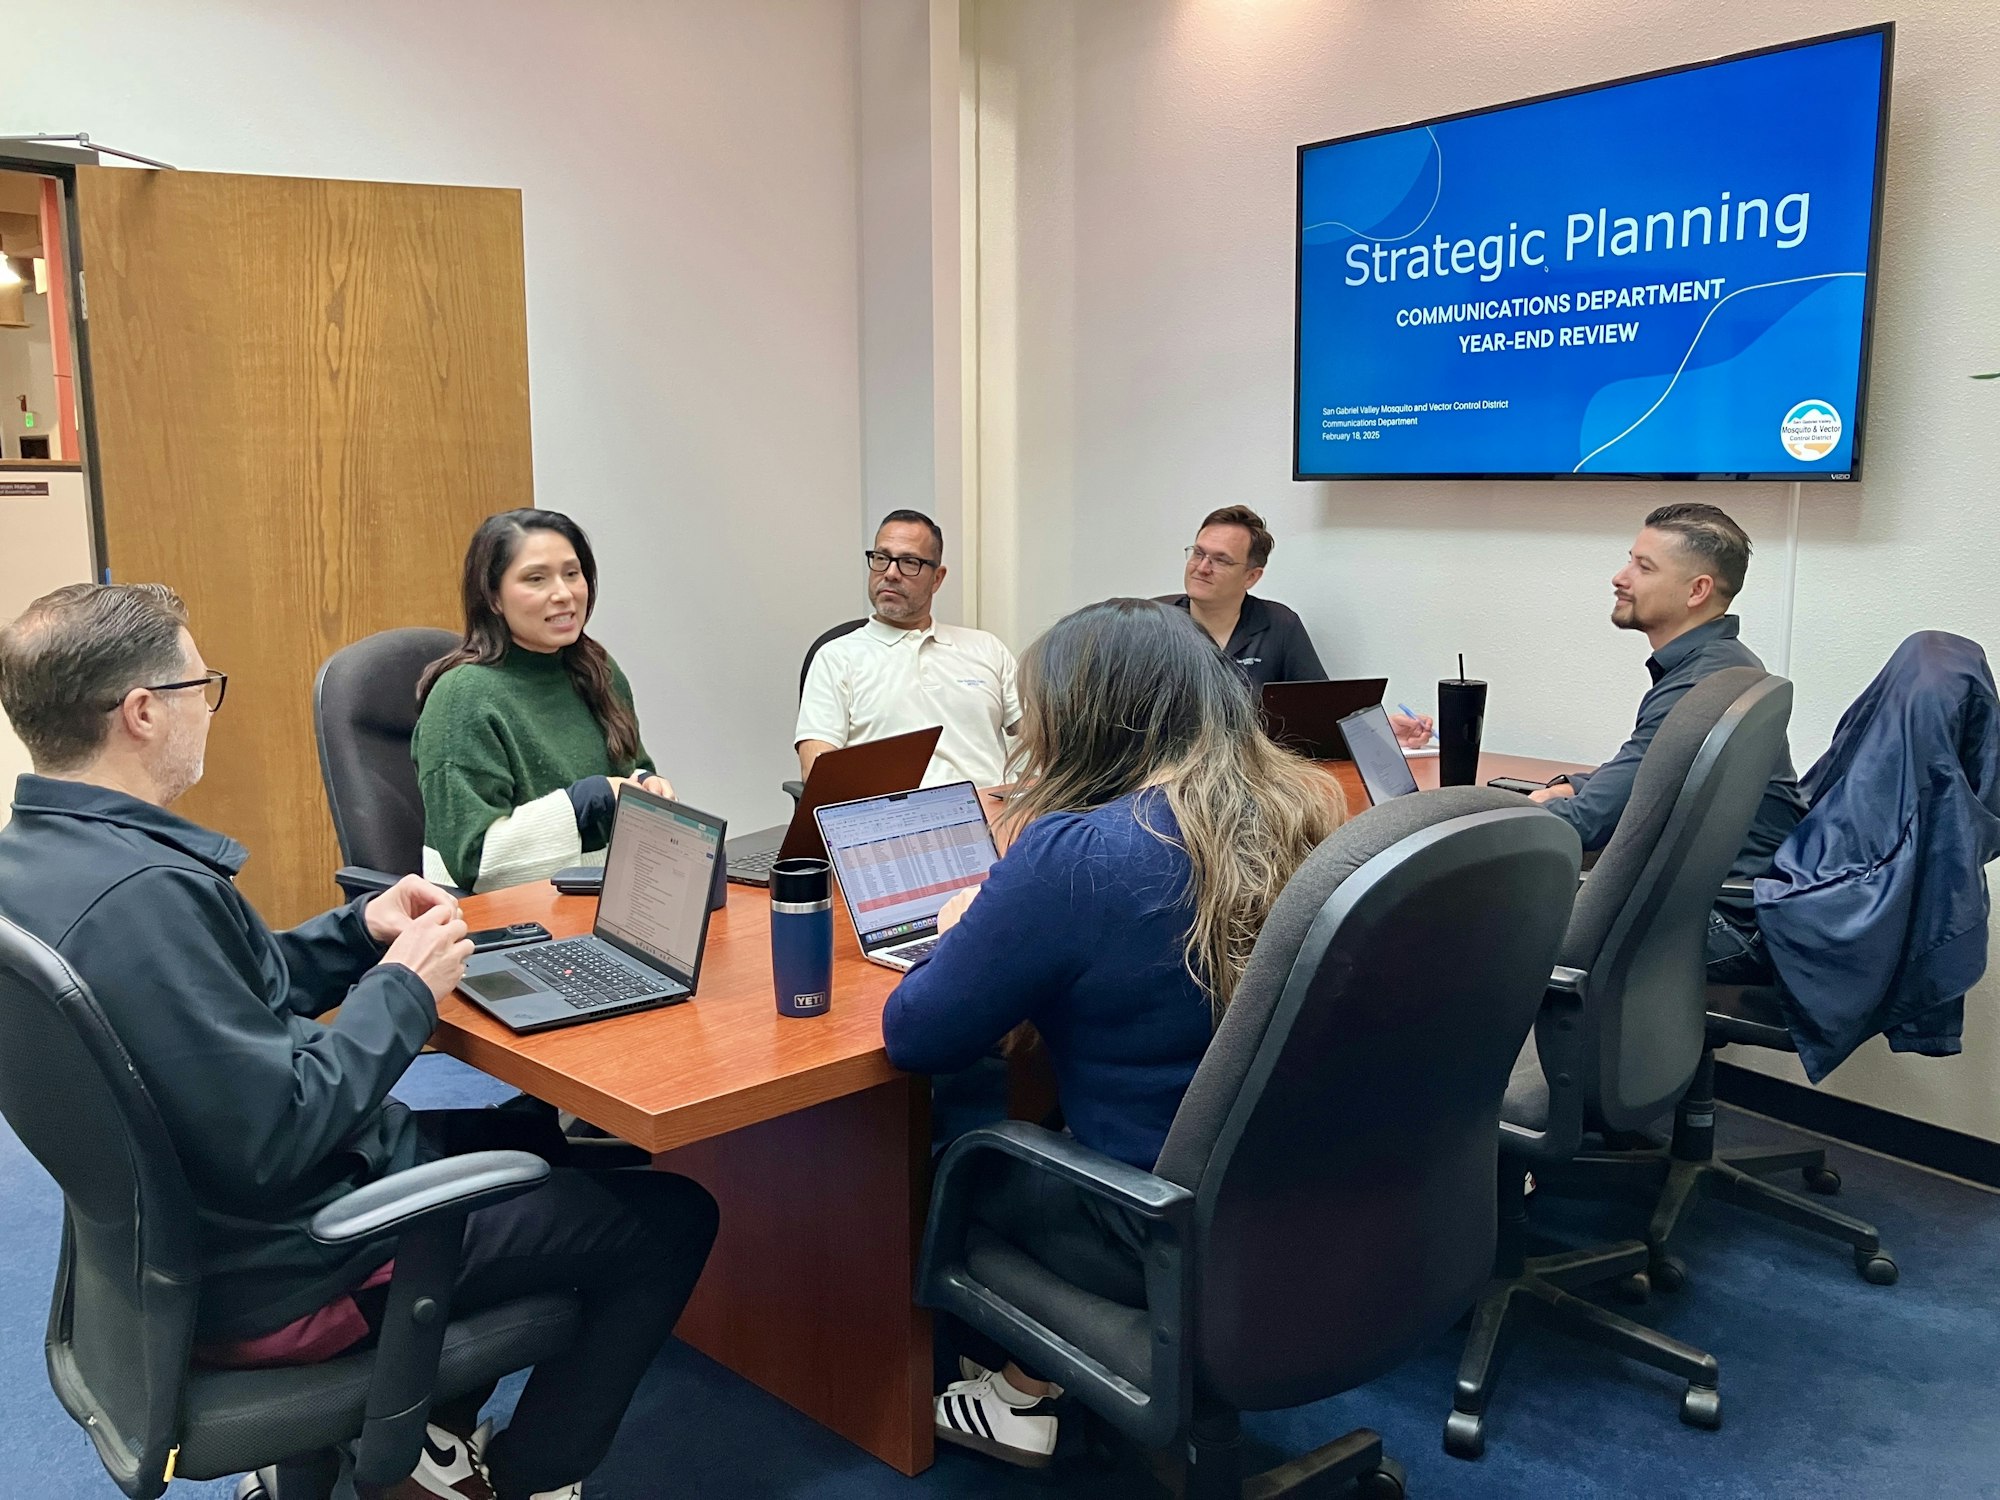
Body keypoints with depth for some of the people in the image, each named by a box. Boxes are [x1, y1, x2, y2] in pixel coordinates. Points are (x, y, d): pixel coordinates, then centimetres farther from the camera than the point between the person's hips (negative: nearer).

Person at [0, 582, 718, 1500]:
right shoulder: (141, 892, -32)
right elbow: (275, 1137, -31)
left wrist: (358, 932, 1)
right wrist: (403, 989, -18)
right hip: (278, 1274, -10)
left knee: (540, 1135, 28)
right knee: (670, 1220, 0)